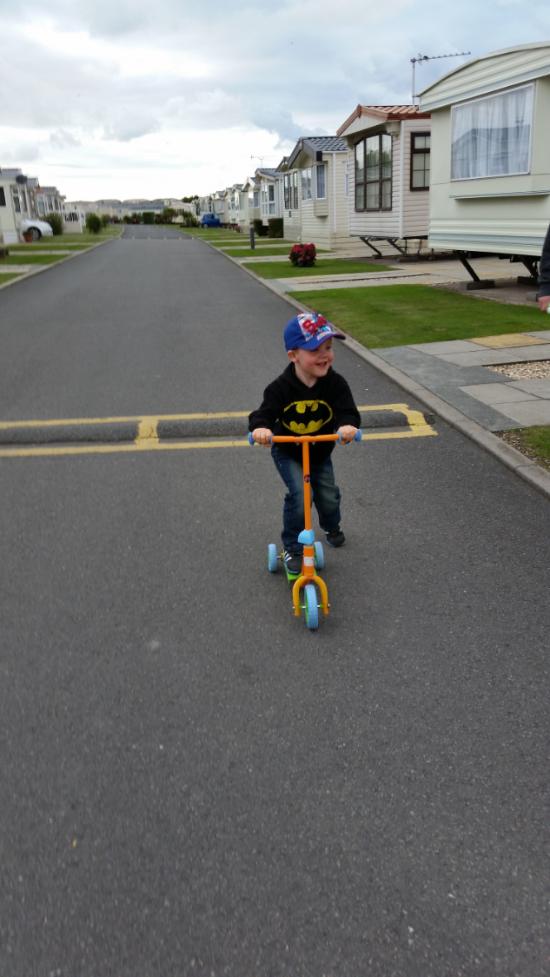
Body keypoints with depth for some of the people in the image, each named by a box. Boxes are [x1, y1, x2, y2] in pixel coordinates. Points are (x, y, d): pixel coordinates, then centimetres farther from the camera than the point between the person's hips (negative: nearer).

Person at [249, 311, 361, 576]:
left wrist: (347, 425, -54)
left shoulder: (335, 383, -21)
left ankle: (331, 527, 48)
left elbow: (348, 411, -29)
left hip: (321, 453, 3)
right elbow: (265, 412, -27)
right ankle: (292, 548, 1)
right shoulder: (281, 387, -25)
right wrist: (260, 427, -51)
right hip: (288, 453, -3)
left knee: (329, 495, 11)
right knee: (299, 495, -20)